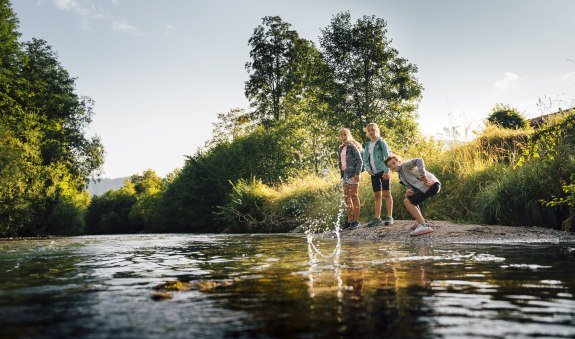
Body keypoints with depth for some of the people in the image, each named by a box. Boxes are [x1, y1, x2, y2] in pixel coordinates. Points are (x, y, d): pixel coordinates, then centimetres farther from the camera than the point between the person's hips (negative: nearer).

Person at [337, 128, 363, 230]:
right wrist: (341, 173, 11)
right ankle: (350, 220, 12)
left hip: (353, 174, -8)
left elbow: (360, 161, -10)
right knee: (347, 198, 7)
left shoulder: (352, 147, -5)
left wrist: (357, 173, -18)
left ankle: (356, 220, -2)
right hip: (345, 175, 8)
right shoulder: (341, 149, 17)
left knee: (354, 196, -6)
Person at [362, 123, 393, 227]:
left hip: (383, 171, -5)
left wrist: (386, 171, -17)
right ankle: (377, 218, 10)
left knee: (386, 193, -4)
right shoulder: (367, 145, 13)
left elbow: (387, 157, -9)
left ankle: (389, 217, -1)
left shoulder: (381, 142, -4)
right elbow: (365, 159, 15)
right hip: (374, 173, 6)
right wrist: (367, 168, -3)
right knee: (377, 195, 7)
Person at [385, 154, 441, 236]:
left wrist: (424, 177, -22)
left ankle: (423, 226, -22)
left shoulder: (405, 165, 0)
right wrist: (408, 192, -7)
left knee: (407, 201, -16)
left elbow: (419, 160, -18)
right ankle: (422, 221, 21)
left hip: (431, 184, -10)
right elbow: (412, 187, 16)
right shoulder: (401, 176, 24)